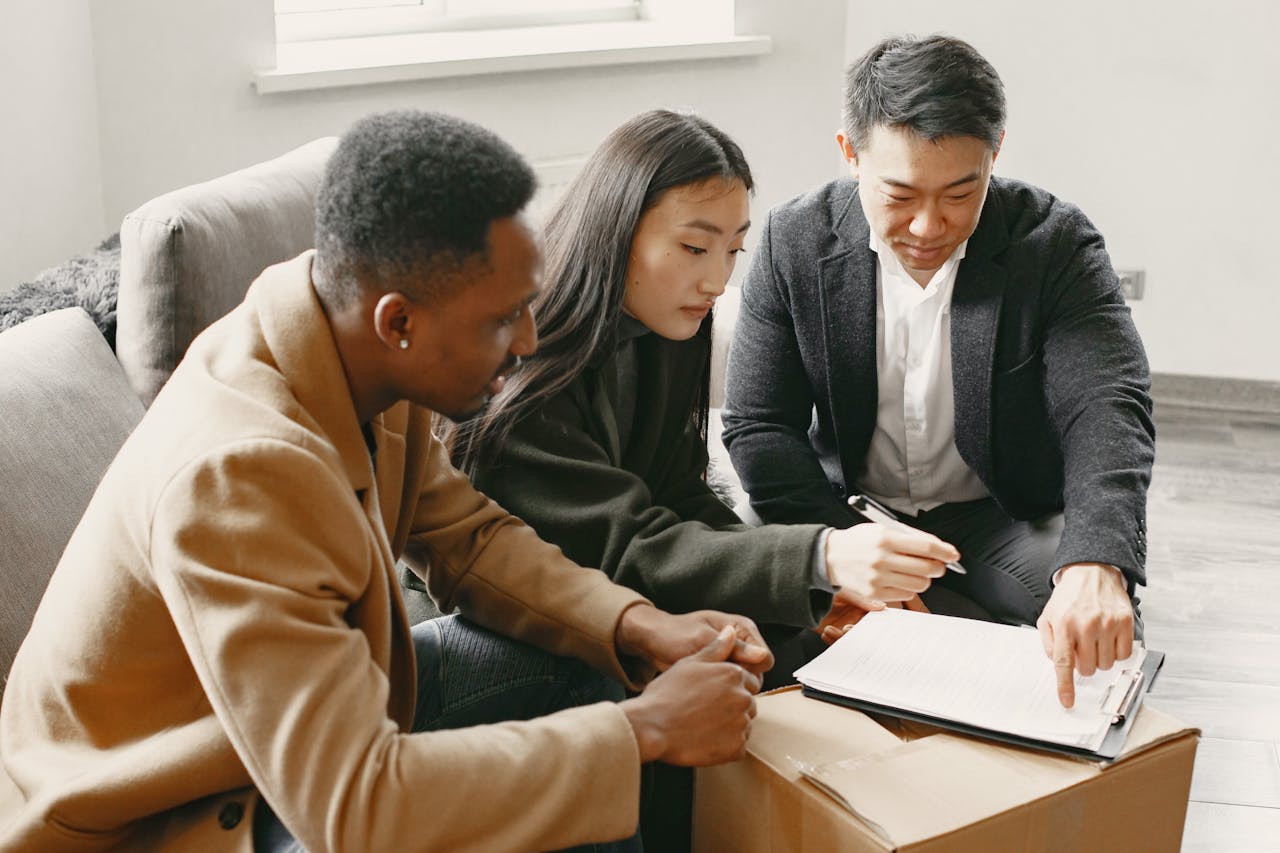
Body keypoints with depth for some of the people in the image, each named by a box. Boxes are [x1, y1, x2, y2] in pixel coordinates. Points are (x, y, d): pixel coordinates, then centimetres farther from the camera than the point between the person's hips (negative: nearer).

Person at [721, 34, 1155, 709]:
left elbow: (1107, 411, -27)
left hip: (1000, 519, -1)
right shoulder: (795, 242, -11)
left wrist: (1095, 566, -48)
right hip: (848, 512, 1)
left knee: (1105, 626, -28)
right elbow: (758, 426, -10)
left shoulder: (1055, 243, -15)